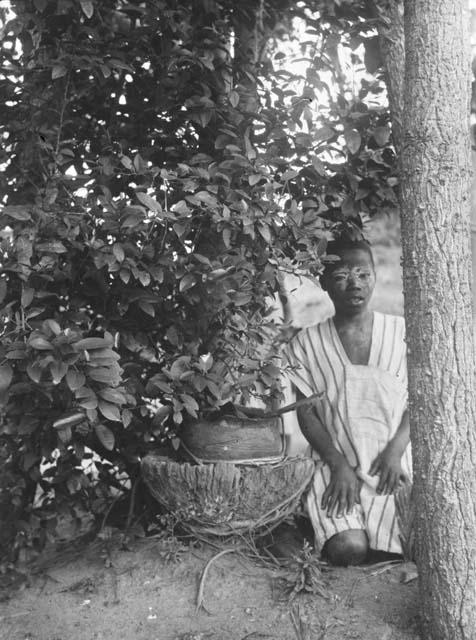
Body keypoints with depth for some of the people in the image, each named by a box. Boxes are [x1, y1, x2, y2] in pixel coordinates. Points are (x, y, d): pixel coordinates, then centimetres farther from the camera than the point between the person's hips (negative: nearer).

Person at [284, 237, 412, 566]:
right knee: (349, 550, -23)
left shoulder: (402, 332, 5)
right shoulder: (306, 343, 3)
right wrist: (338, 464, -11)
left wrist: (396, 449, -11)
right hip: (339, 465, -1)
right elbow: (306, 413, 2)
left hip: (397, 464, 1)